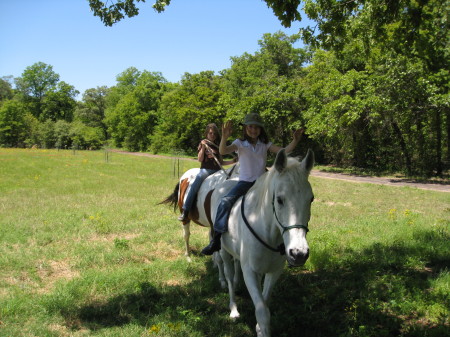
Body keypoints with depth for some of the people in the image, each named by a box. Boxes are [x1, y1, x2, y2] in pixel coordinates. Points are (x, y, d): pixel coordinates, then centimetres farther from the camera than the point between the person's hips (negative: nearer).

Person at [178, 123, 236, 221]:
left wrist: (233, 161, 9)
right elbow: (200, 159, 0)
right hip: (206, 169, -3)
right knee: (195, 186, -28)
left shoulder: (218, 146, 19)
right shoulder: (203, 144, 11)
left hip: (217, 171, 4)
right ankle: (185, 212, -29)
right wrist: (203, 147, -10)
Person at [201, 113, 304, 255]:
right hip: (244, 182, -3)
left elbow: (284, 151, -1)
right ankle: (216, 240, -18)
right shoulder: (240, 144, -1)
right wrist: (224, 137, -38)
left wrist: (295, 140, -19)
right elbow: (223, 151, -18)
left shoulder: (265, 144, 7)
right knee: (225, 202, -25)